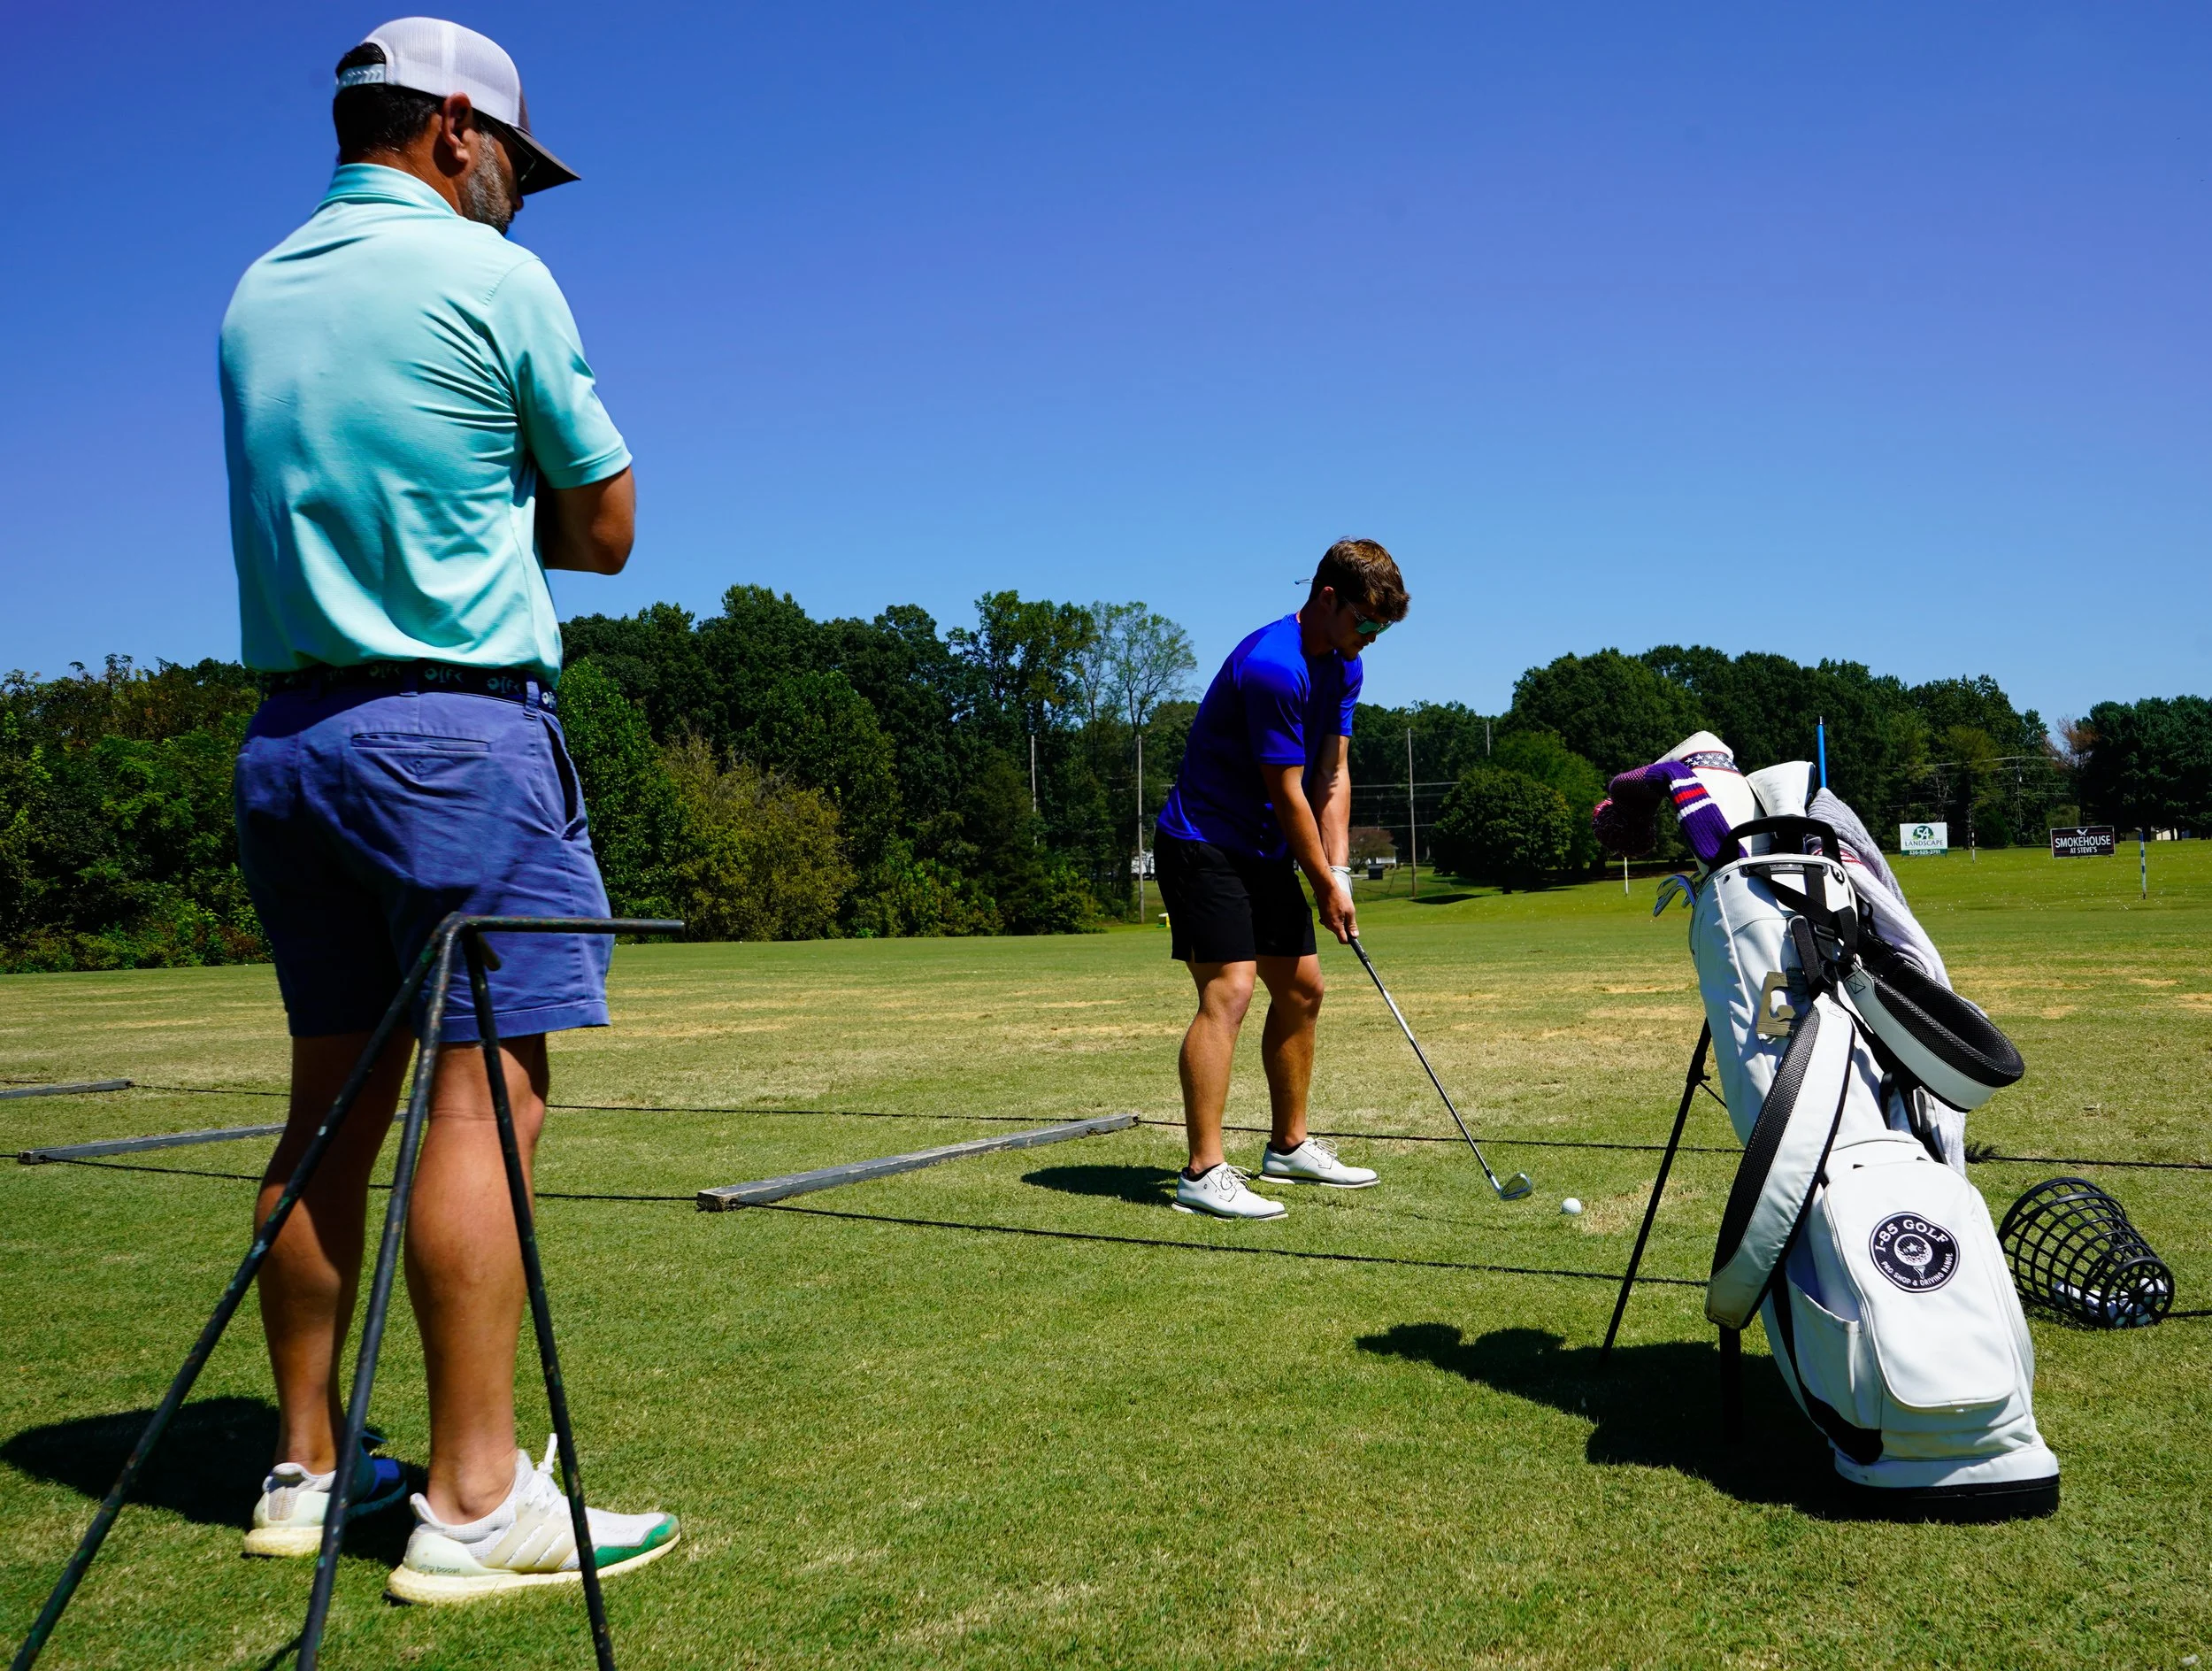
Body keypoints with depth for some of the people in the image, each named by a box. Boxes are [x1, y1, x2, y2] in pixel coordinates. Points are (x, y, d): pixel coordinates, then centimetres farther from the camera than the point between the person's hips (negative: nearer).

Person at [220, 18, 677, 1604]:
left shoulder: (257, 294, 16)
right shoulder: (490, 277, -4)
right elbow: (606, 528, 2)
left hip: (290, 733, 8)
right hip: (458, 724, -7)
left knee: (333, 1103, 11)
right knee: (485, 1091, -7)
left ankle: (309, 1465, 18)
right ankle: (477, 1501, -5)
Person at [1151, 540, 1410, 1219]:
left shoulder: (1343, 667, 6)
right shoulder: (1271, 666, -24)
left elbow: (1333, 776, 5)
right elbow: (1287, 795, -20)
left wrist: (1339, 871, -6)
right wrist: (1326, 885, -10)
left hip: (1265, 852, 10)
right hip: (1203, 844, -10)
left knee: (1301, 989, 12)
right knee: (1229, 990, -19)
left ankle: (1289, 1147, 25)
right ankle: (1203, 1173, -19)